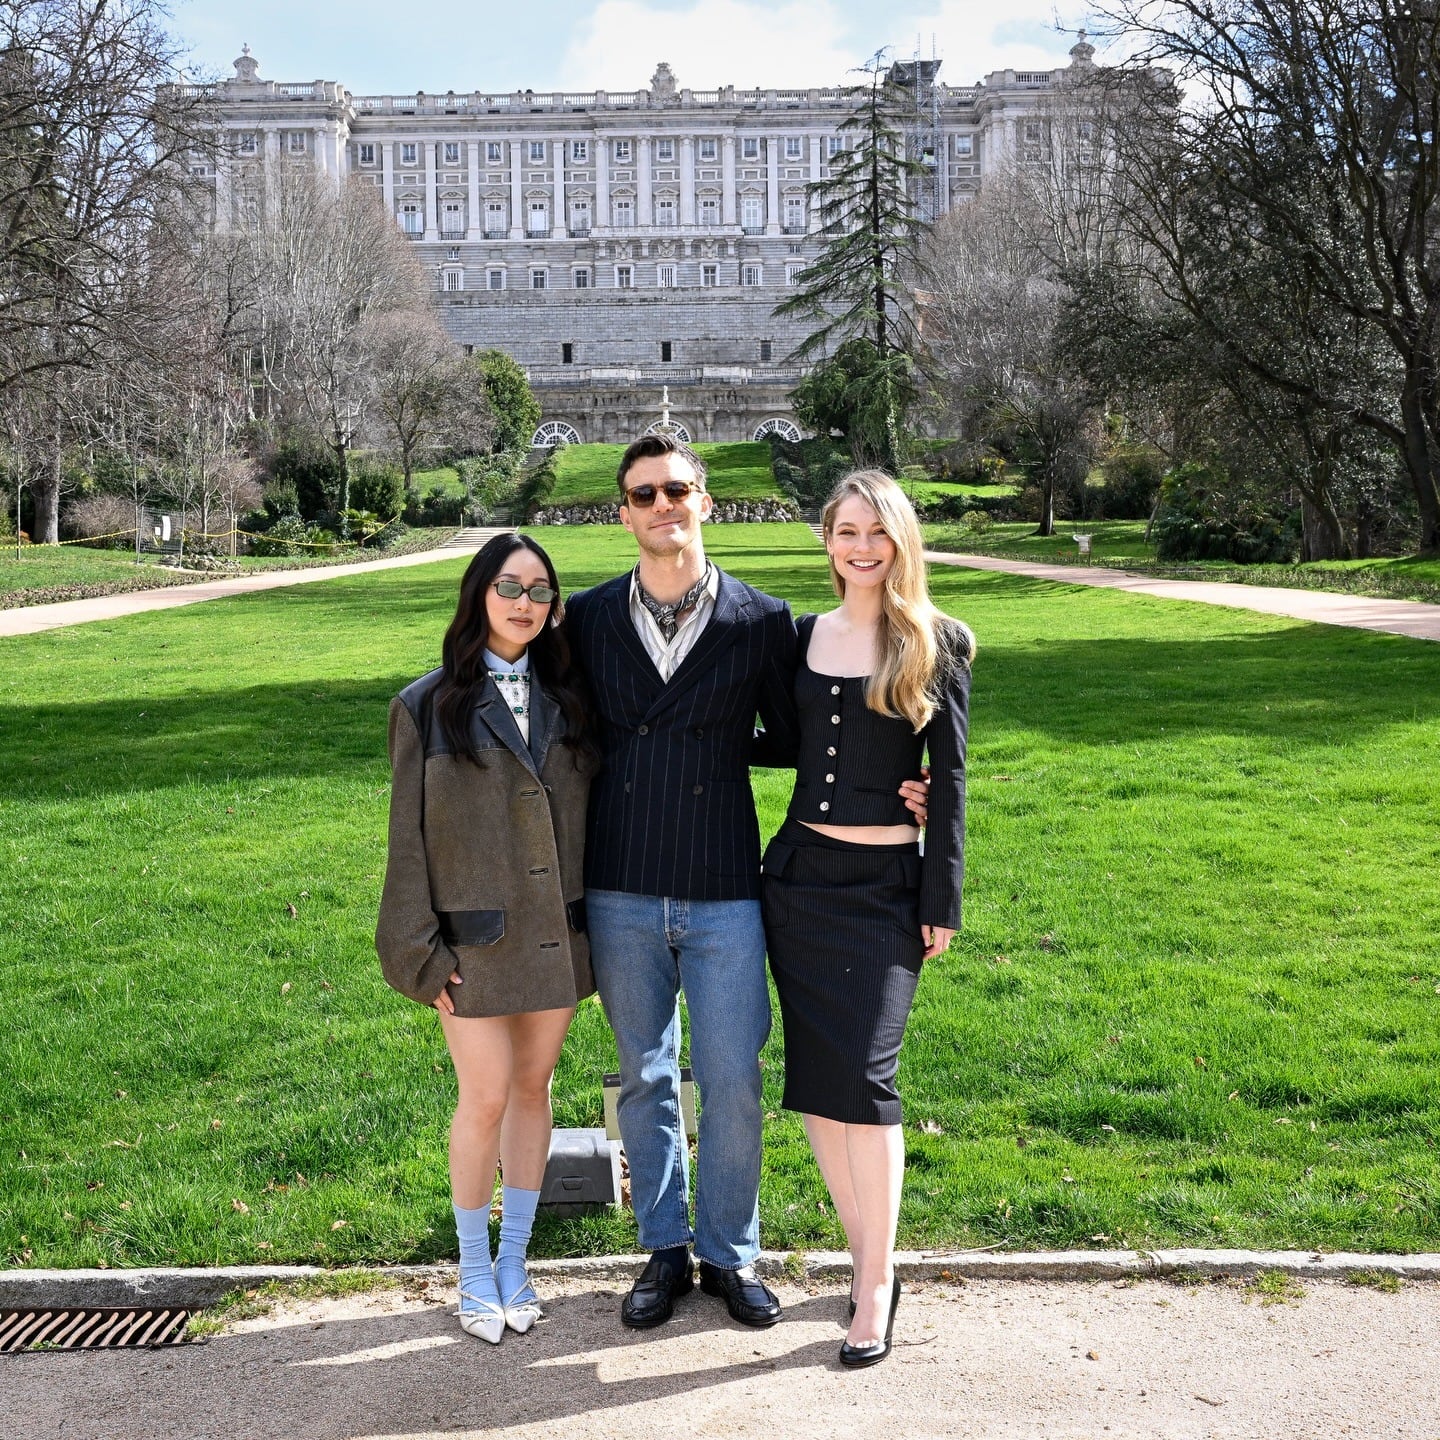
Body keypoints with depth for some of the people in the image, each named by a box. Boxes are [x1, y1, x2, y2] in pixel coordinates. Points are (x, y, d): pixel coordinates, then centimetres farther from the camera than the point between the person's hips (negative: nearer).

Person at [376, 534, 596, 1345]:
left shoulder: (567, 700, 7)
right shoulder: (429, 706, -3)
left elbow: (591, 813, 7)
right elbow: (409, 837, -3)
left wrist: (595, 928, 2)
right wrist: (423, 954, -7)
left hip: (557, 935, 3)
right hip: (478, 940, -3)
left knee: (534, 1089, 12)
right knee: (486, 1100, 2)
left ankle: (515, 1262, 27)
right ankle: (475, 1273, 21)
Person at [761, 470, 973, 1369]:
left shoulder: (937, 645, -3)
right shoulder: (805, 636, 8)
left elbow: (949, 778, -3)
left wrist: (943, 902, -5)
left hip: (885, 887, -4)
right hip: (799, 873, 4)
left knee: (862, 1073, -10)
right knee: (814, 1076, 5)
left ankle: (875, 1284, 4)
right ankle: (871, 1256, 20)